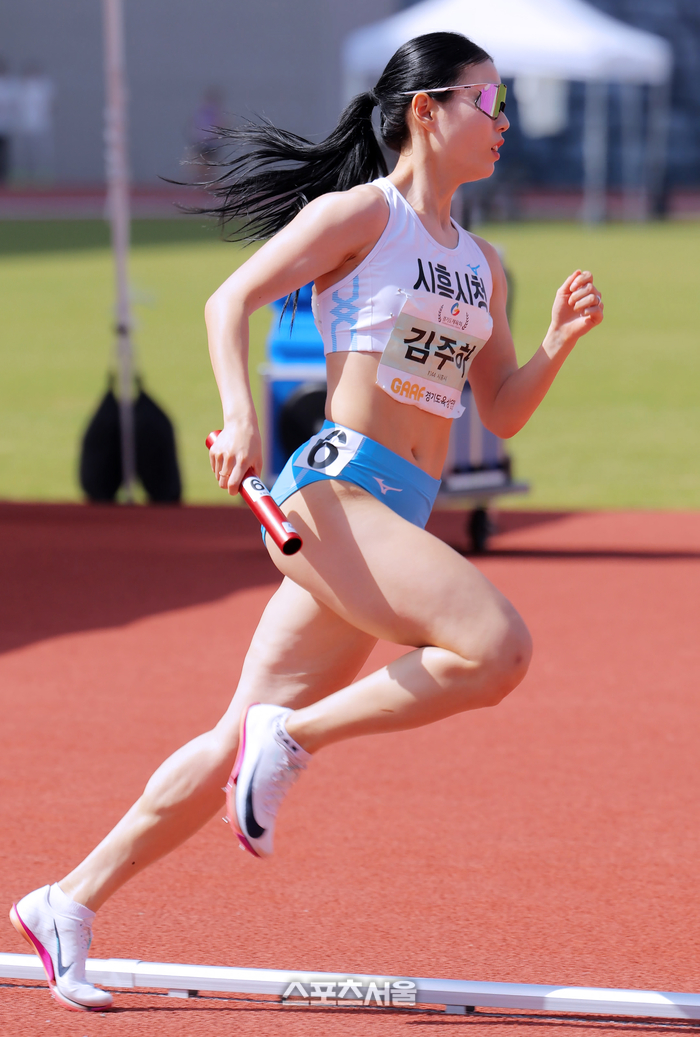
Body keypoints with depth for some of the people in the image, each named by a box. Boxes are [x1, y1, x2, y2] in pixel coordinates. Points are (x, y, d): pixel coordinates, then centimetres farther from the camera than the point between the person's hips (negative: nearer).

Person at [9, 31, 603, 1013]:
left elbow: (502, 413, 21)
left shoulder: (481, 264, 19)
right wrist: (240, 415, -20)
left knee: (239, 742, 6)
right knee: (498, 647, -24)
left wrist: (560, 341, 5)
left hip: (394, 520, 8)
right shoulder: (360, 213, -2)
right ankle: (293, 738, -9)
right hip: (331, 491, -8)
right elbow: (230, 300, -6)